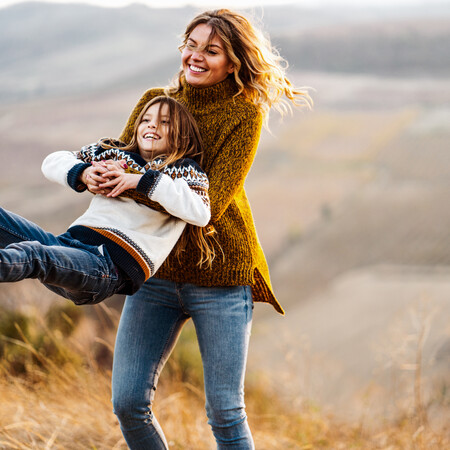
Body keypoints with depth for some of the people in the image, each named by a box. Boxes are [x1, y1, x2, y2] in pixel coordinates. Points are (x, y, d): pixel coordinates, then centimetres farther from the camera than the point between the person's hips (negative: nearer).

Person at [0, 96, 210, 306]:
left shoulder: (184, 170, 14)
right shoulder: (113, 154, 27)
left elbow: (200, 213, -8)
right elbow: (52, 162, 29)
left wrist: (142, 181, -7)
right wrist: (83, 172, 5)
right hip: (67, 241, 7)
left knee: (33, 256, -37)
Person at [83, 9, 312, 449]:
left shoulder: (244, 114, -9)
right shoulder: (155, 100, 5)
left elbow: (212, 201, -18)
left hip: (220, 274, -4)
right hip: (156, 269, 4)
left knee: (225, 412, -2)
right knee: (128, 402, -1)